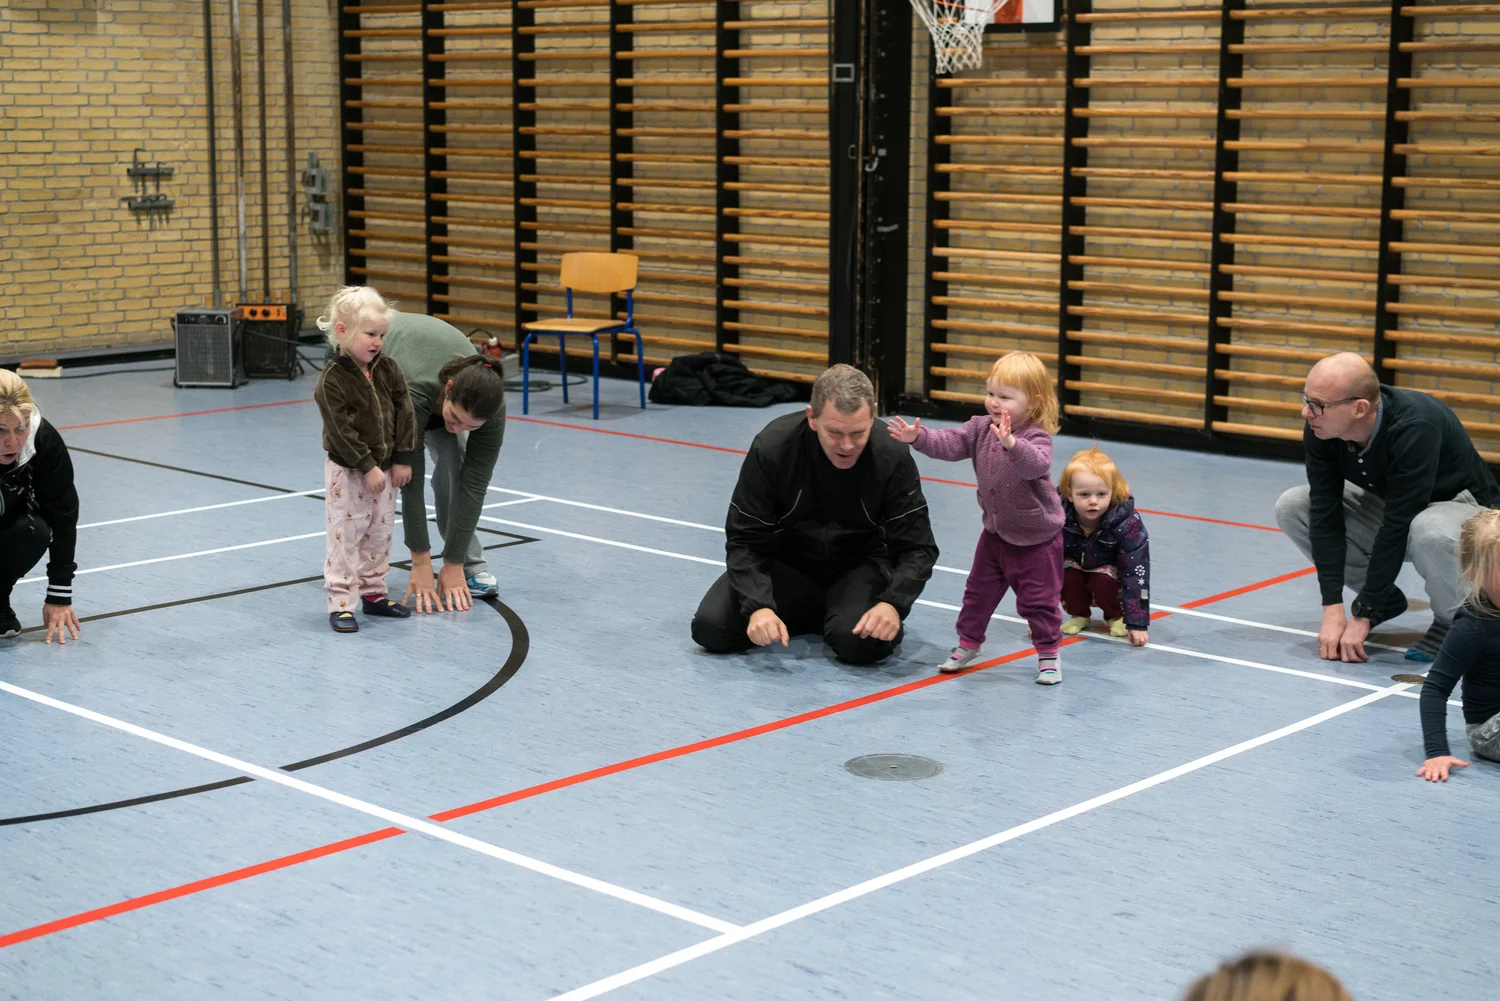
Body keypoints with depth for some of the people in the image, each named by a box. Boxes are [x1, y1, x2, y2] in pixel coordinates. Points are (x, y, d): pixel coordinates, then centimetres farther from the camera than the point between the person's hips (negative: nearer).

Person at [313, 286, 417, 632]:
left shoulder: (388, 370, 0)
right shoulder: (332, 380, -18)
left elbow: (404, 413, 2)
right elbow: (341, 431, -20)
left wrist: (401, 460, -2)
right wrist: (367, 467, -19)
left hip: (384, 469, 6)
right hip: (347, 471, -6)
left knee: (380, 535, 14)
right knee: (345, 537, -2)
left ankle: (373, 594, 27)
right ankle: (340, 603, 3)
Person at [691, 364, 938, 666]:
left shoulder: (892, 459, -21)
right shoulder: (773, 447, -22)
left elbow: (917, 548, -17)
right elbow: (745, 539, -17)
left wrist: (893, 603, -37)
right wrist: (758, 605, -34)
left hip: (859, 565, -2)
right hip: (787, 561, 2)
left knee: (859, 641, -32)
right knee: (711, 628, -17)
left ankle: (835, 613, 6)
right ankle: (815, 613, 7)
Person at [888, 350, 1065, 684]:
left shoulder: (1036, 437, -24)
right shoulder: (981, 428, -5)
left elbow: (1036, 464, -44)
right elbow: (950, 444, -14)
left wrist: (1011, 444, -62)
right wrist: (918, 437, -31)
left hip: (1037, 540, -6)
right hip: (996, 533, 6)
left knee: (1038, 600, 3)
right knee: (978, 592, 15)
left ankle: (1048, 655, 18)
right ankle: (968, 646, 29)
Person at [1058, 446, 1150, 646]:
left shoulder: (1127, 523, -31)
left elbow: (1136, 572, -29)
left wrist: (1137, 624, -32)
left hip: (1110, 572, -2)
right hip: (1076, 571, 2)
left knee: (1103, 581, -32)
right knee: (1064, 572, -29)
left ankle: (1116, 616, 1)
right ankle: (1078, 615, 0)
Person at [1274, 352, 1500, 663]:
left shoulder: (1415, 428, -36)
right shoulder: (1320, 431, -19)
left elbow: (1397, 528, -34)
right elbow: (1325, 516, -18)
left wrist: (1363, 616, -31)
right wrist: (1333, 609, -23)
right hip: (1389, 506, 7)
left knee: (1429, 531, -42)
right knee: (1292, 507, -10)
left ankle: (1453, 622, -10)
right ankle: (1386, 598, 5)